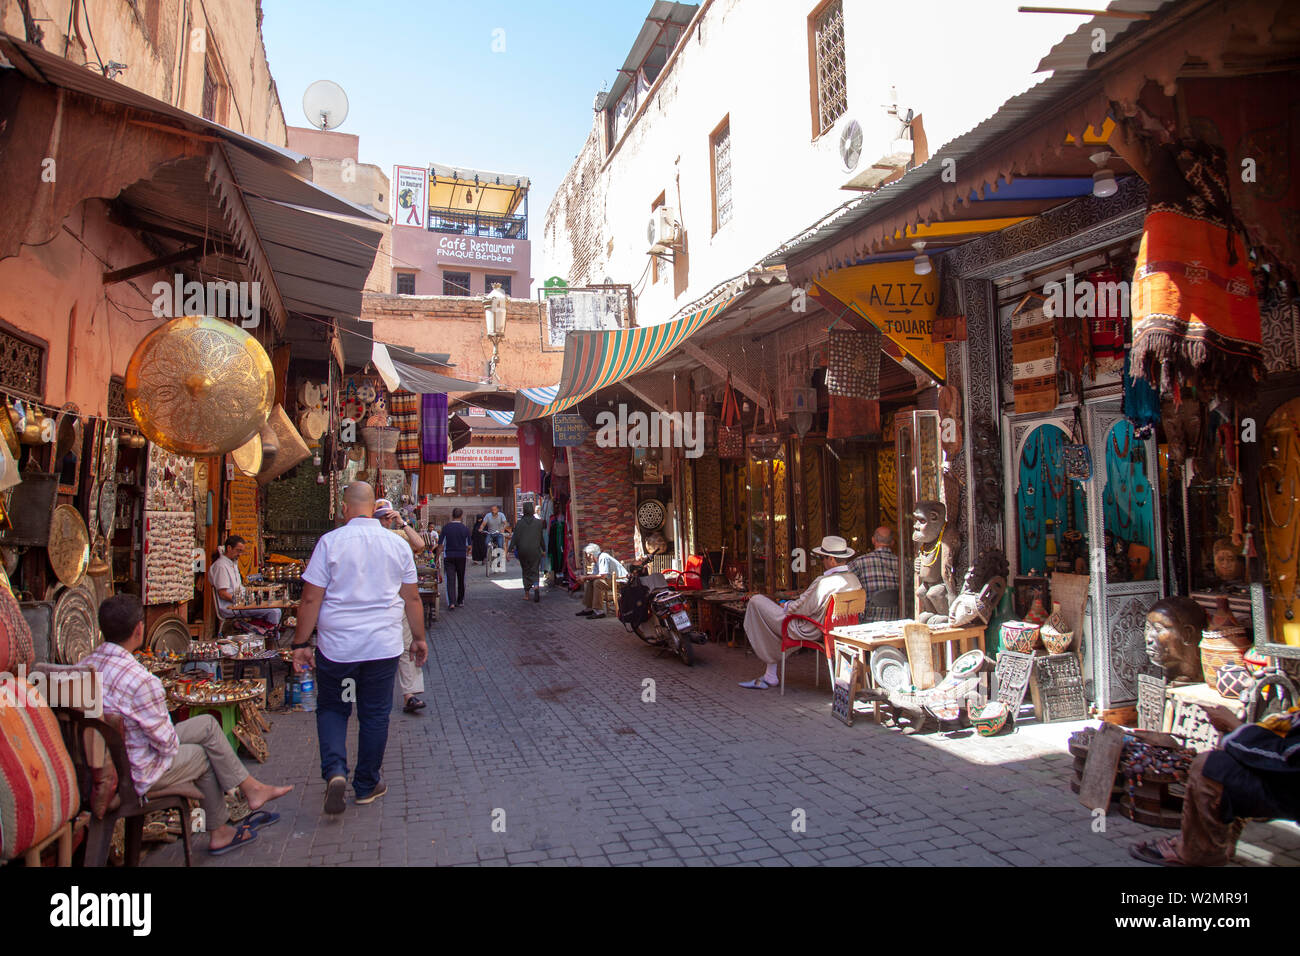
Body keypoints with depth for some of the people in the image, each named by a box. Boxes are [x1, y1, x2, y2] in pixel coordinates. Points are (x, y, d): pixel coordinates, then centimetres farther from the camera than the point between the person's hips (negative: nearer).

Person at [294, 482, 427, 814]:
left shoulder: (330, 542, -7)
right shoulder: (397, 544, 1)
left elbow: (311, 599, -8)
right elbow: (412, 599, 7)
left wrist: (301, 644, 1)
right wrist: (419, 638, 17)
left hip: (336, 646, -1)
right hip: (384, 646, 2)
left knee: (331, 709, 16)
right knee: (375, 715, 12)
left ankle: (335, 771, -4)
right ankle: (367, 785, 23)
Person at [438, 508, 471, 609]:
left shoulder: (446, 527, -6)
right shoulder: (465, 528, -2)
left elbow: (440, 544, -7)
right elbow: (468, 545, 2)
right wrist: (467, 552, 21)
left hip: (448, 556, -1)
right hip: (461, 556, 1)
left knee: (450, 579, -4)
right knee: (461, 579, 14)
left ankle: (451, 602, -17)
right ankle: (460, 601, 23)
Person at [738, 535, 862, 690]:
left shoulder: (824, 582, -30)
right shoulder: (854, 580, -2)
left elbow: (801, 608, -22)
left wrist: (785, 606, 0)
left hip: (807, 632, -9)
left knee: (756, 601, -1)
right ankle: (770, 676, 28)